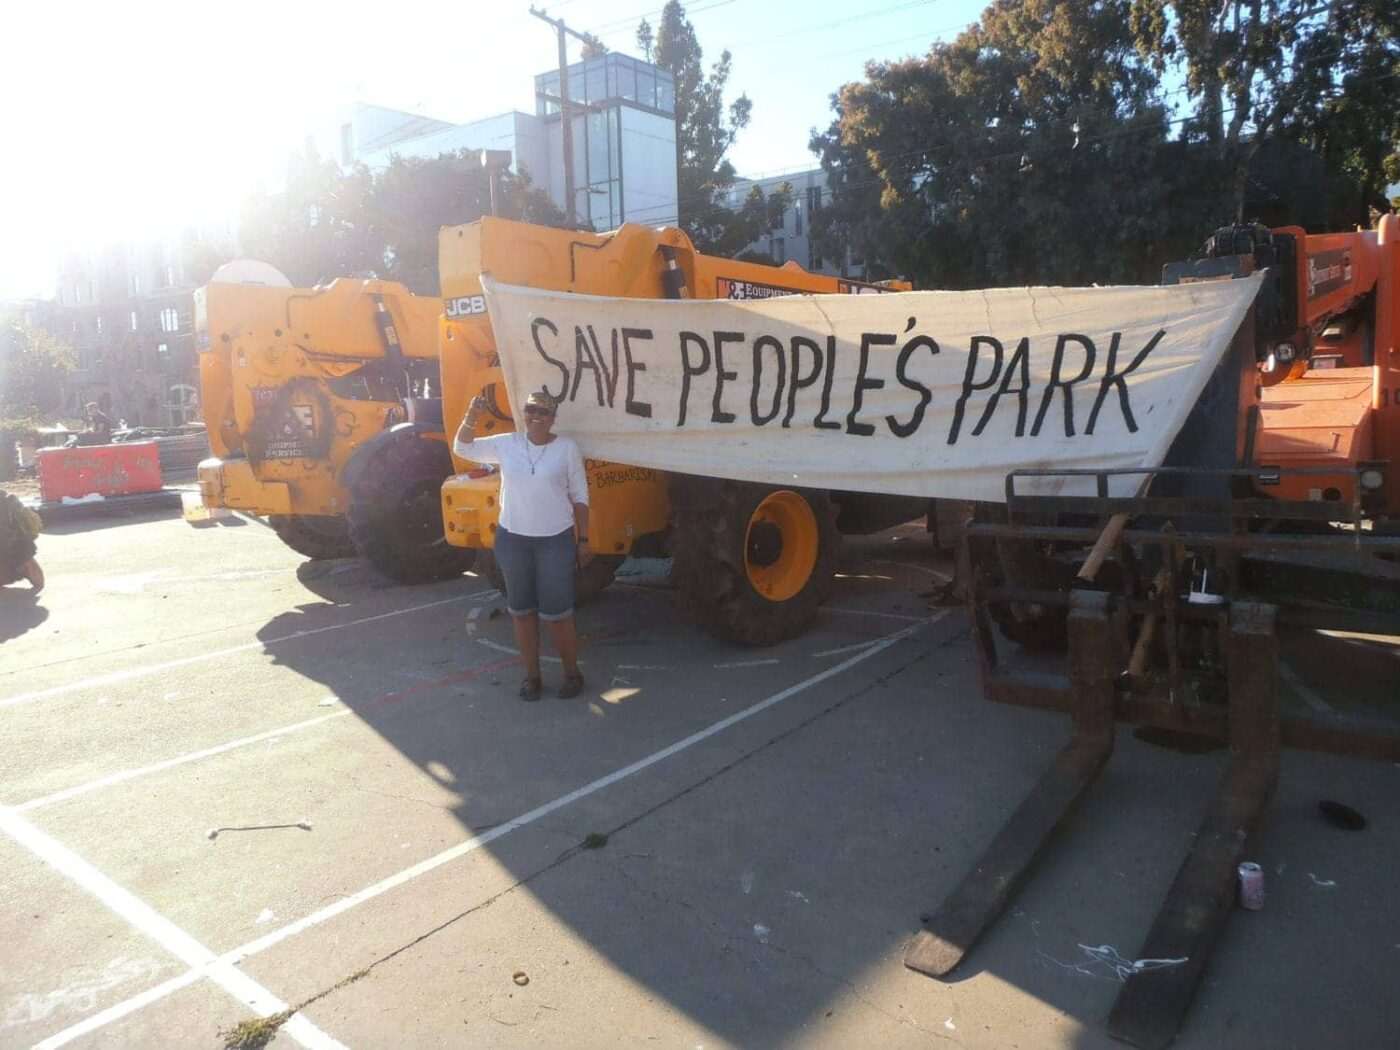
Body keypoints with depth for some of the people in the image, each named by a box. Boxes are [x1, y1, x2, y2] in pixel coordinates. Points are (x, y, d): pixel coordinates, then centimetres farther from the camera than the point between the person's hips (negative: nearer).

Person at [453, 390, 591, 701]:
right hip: (512, 539, 3)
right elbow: (463, 448, 8)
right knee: (521, 611, 9)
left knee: (557, 613, -2)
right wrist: (471, 416, -10)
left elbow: (580, 497, 0)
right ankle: (531, 674, 22)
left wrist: (583, 540, -2)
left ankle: (572, 673, 17)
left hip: (556, 540, -3)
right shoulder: (506, 444, 2)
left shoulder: (567, 447, -4)